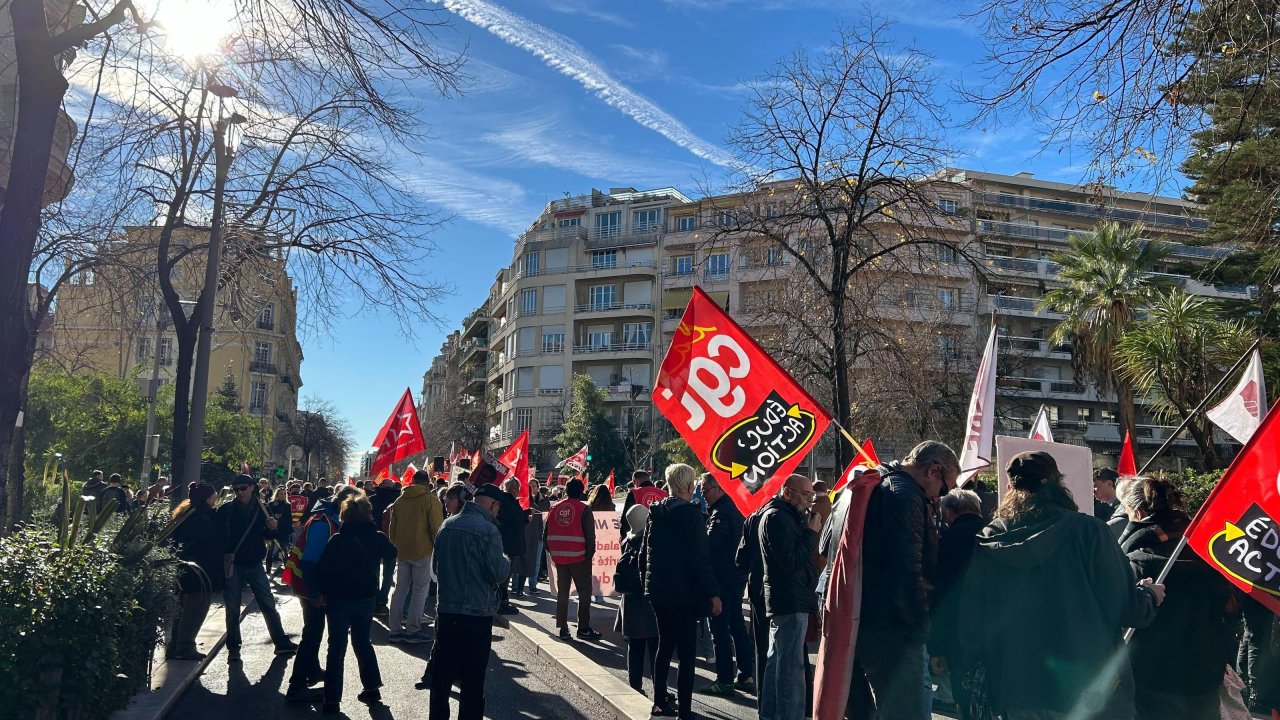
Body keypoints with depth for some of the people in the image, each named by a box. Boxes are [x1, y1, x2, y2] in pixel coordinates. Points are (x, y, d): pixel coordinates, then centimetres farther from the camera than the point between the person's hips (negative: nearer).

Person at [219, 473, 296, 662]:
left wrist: (271, 528, -12)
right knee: (232, 608, 5)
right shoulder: (226, 510, -4)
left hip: (255, 564, 2)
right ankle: (233, 647, 17)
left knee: (268, 604, 5)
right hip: (233, 564, -2)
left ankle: (281, 643, 11)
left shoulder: (260, 509, 3)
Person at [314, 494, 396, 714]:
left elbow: (321, 570, -15)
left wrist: (323, 591, -1)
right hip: (367, 597, 3)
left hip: (338, 599, -3)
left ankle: (332, 699, 7)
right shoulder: (378, 538, -6)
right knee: (362, 642, 21)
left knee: (337, 648, 6)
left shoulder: (337, 540, -17)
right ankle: (372, 688, 23)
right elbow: (391, 555, 14)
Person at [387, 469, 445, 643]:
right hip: (423, 552, -6)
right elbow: (436, 528, -9)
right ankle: (413, 630, 0)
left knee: (400, 589, 12)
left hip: (402, 552, 6)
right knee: (420, 590, 1)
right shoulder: (431, 499, -8)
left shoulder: (400, 500, 10)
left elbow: (392, 528, 16)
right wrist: (439, 548, 2)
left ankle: (395, 629, 13)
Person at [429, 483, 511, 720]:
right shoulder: (487, 530, -16)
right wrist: (506, 562, 3)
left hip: (446, 609, 6)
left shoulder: (447, 525, 4)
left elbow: (436, 566, 14)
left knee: (442, 671, 14)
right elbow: (499, 574, -17)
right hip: (477, 613, -6)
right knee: (473, 676, 5)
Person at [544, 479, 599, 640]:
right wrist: (589, 554, -1)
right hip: (579, 557, -5)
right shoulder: (583, 509, -8)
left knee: (562, 592, 12)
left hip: (558, 558, 5)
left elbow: (546, 535, 9)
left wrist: (552, 553, 15)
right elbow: (590, 536, -12)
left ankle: (563, 628, 13)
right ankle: (583, 628, 4)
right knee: (584, 592, 5)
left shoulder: (554, 508, 7)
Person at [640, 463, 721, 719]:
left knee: (665, 646, 19)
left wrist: (647, 583, 22)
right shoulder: (691, 514, -15)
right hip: (683, 593, -7)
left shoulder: (655, 513, 5)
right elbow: (700, 559, -17)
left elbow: (644, 553, 13)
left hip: (658, 591, 7)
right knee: (686, 653, 0)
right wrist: (712, 593, -13)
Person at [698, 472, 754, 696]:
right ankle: (746, 675, 20)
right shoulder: (734, 508, 13)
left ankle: (725, 680, 2)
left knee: (720, 629, -3)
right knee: (737, 624, 15)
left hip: (722, 578, -10)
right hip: (736, 576, 10)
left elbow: (708, 543, -26)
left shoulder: (721, 513, -18)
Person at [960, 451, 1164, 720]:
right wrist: (1150, 594, 12)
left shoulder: (988, 540, -3)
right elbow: (1127, 609, -9)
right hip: (1091, 691, -3)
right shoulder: (1086, 530, -12)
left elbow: (971, 622, 0)